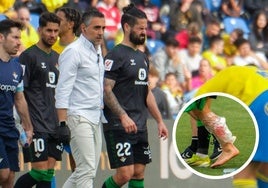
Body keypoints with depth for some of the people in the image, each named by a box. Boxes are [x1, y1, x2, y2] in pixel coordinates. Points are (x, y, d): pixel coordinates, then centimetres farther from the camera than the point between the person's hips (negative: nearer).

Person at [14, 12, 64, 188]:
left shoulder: (57, 58, 16)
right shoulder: (29, 56, -6)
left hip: (54, 127, 7)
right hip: (36, 126, -7)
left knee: (49, 173, 3)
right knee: (40, 172, -11)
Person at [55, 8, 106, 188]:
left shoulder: (98, 51, 16)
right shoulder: (73, 52, -11)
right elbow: (63, 91, -15)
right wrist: (62, 124, -20)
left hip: (95, 118, 9)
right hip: (78, 117, -9)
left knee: (89, 171, 9)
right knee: (87, 170, -13)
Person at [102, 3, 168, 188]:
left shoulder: (142, 57, 17)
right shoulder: (116, 55, -9)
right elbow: (106, 90, -15)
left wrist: (159, 120, 19)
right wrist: (123, 116, -24)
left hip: (140, 127, 8)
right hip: (119, 128, -8)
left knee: (139, 173, 6)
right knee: (125, 173, -13)